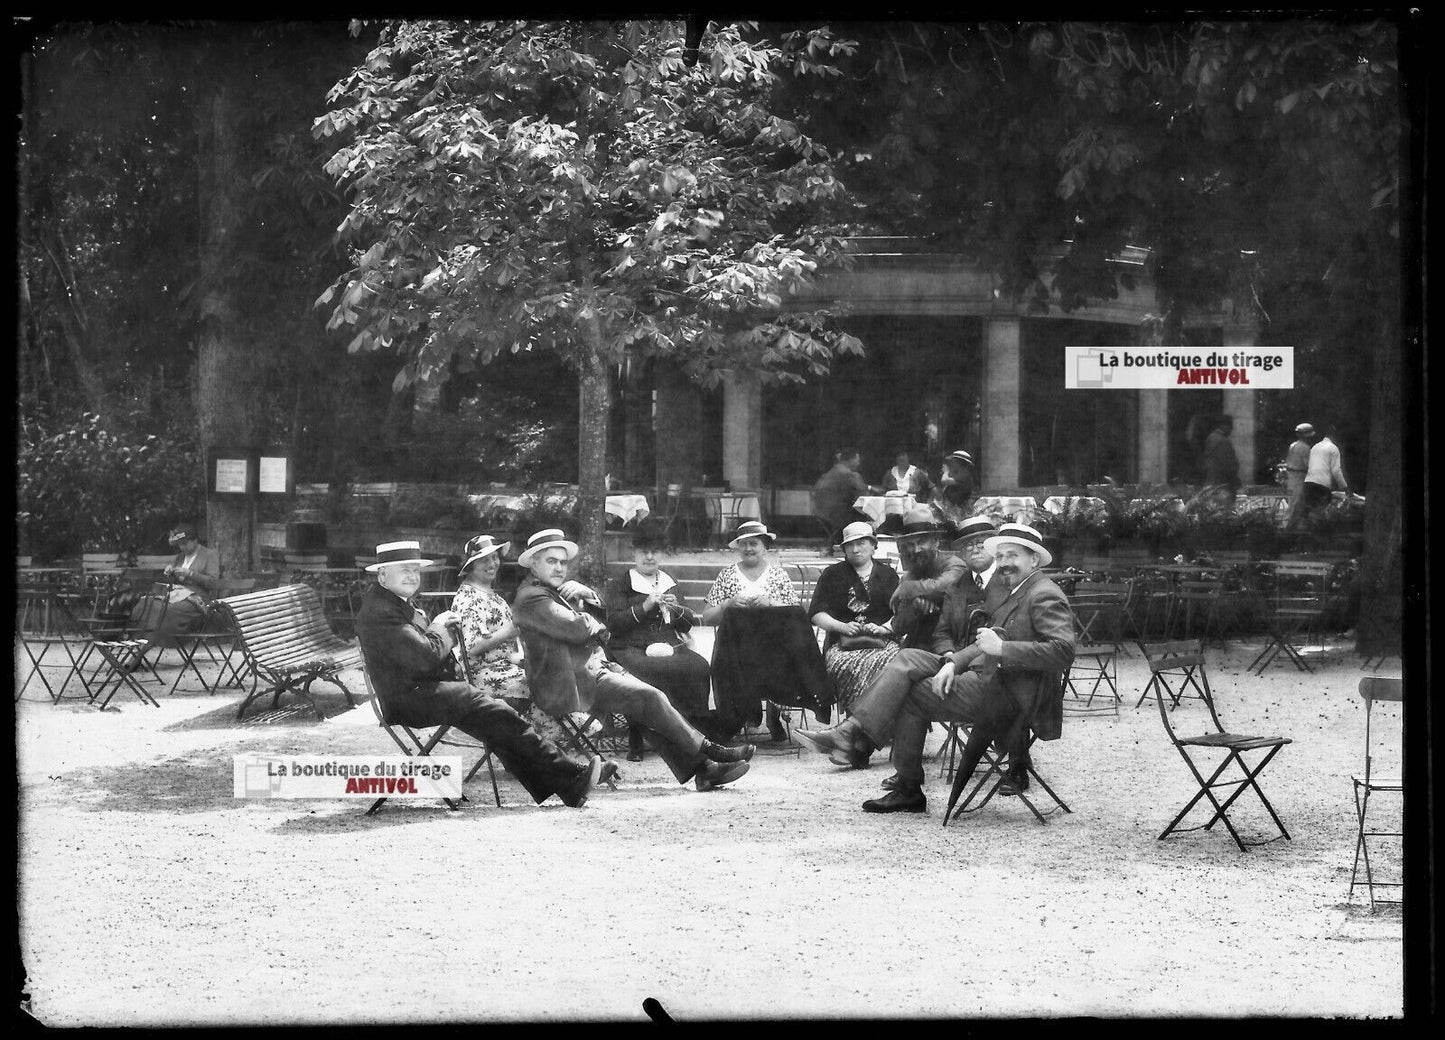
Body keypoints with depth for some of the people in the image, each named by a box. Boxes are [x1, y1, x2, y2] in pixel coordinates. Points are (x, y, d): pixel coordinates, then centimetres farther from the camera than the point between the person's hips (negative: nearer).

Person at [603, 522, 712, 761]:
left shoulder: (670, 584, 27)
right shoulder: (619, 586, 14)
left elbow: (689, 623, 22)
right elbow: (613, 623, -2)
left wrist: (676, 609, 0)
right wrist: (644, 607, -11)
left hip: (671, 647, 4)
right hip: (632, 649, -4)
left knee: (699, 667, -30)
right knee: (653, 671, -39)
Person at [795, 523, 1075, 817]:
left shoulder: (1045, 597, -10)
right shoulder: (1016, 594, 21)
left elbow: (1063, 651, -24)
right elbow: (983, 646, 18)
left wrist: (1001, 648, -26)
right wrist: (954, 663, -1)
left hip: (1007, 696, -10)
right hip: (990, 680, 10)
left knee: (909, 695, -9)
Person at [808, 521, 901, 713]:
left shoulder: (888, 575, 20)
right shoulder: (832, 574, 18)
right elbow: (817, 614, 11)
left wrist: (884, 628, -7)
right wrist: (842, 627, -5)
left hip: (883, 640, 1)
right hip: (842, 643, -1)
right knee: (849, 667, -37)